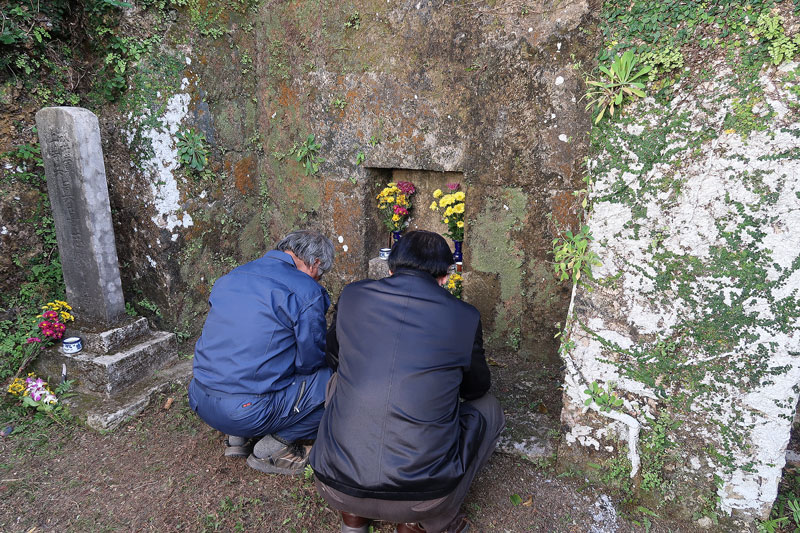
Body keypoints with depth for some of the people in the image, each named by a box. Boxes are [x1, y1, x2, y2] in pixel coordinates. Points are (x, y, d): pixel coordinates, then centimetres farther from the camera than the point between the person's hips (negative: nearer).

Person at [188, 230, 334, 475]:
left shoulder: (230, 277, 10)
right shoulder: (306, 291, -12)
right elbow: (311, 361, -5)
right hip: (247, 412, -8)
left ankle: (238, 438, 19)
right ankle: (272, 447, 3)